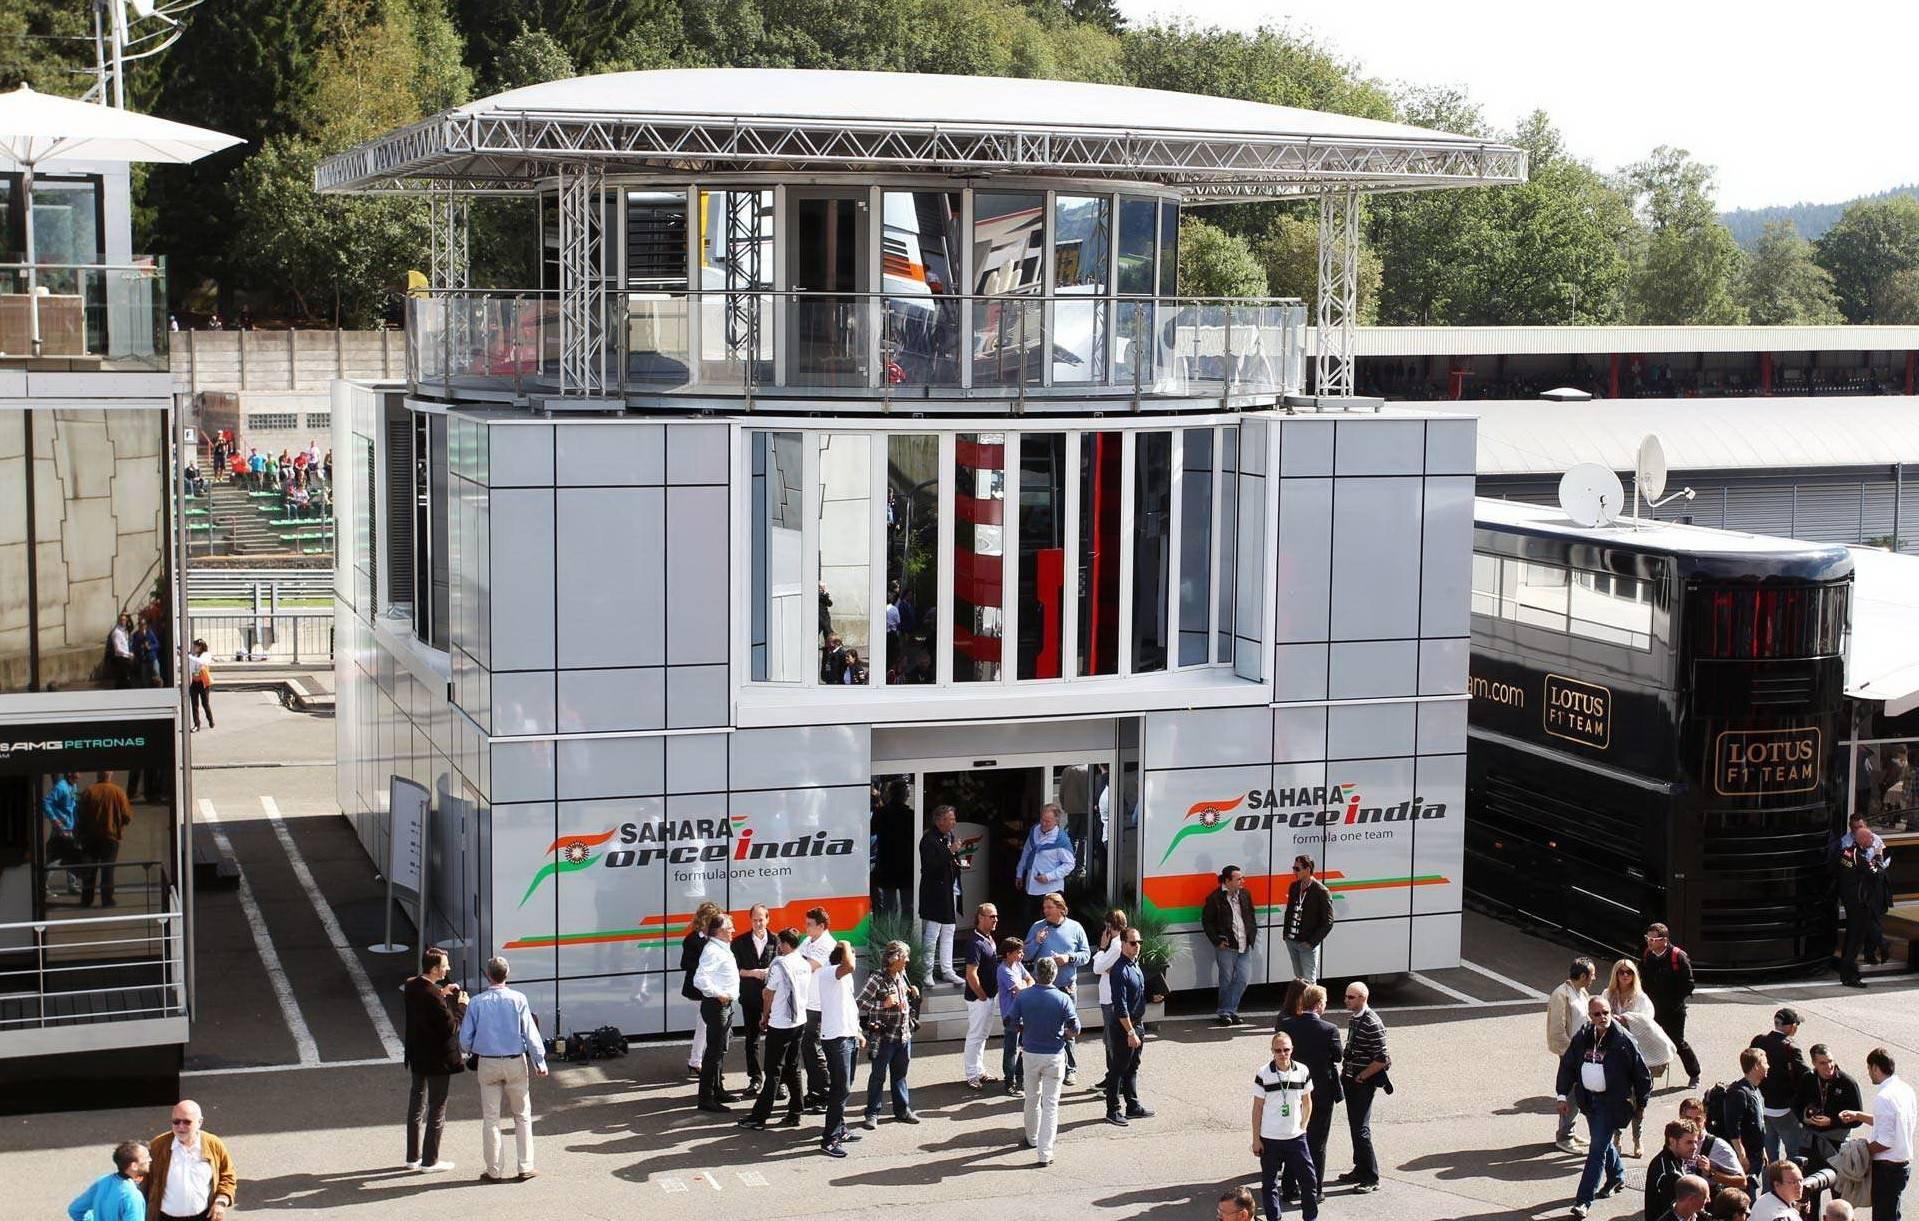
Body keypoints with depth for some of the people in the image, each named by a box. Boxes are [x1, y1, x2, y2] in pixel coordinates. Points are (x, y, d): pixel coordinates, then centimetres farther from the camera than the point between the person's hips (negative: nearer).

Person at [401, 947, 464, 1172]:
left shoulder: (411, 986, 0)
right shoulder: (432, 995, -25)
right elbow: (451, 1026, -23)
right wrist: (460, 1006, -9)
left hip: (417, 1057, 8)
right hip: (438, 1060, -8)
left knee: (416, 1105, 18)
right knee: (437, 1110, 4)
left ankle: (413, 1157, 27)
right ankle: (430, 1161, 11)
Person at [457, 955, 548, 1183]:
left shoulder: (476, 1003, -6)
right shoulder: (517, 1000, -8)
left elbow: (465, 1038, -1)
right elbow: (530, 1033, -7)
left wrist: (470, 1052, 21)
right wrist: (540, 1061, 1)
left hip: (488, 1064, 0)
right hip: (515, 1062, 0)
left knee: (490, 1118, 8)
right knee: (522, 1115, 11)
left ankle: (494, 1171, 11)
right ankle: (525, 1167, 11)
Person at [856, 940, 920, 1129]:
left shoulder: (902, 975, 7)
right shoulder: (878, 979, -16)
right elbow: (860, 1003, -20)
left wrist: (912, 993, 5)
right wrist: (884, 1004, -25)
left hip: (904, 1034, 7)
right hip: (884, 1036, -7)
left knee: (900, 1074, 16)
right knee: (878, 1076, 2)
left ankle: (902, 1110, 26)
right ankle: (872, 1114, 9)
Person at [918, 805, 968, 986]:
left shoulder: (949, 836, 12)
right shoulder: (929, 839, -15)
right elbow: (930, 865, -24)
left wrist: (958, 864, 5)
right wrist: (950, 852, -24)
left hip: (950, 891, 9)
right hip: (935, 893, -9)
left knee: (948, 933, 13)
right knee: (931, 935, -3)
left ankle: (947, 971, 21)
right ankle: (927, 972, 4)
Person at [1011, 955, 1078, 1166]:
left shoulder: (1022, 996, -10)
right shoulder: (1063, 999, -15)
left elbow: (1014, 1024, 0)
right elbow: (1075, 1030, -11)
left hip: (1030, 1053, 2)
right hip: (1054, 1055, -2)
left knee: (1032, 1098, 23)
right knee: (1051, 1103, 3)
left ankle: (1032, 1138, 41)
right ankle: (1045, 1153, 0)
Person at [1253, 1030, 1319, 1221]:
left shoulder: (1303, 1071, -3)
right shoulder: (1263, 1075, -9)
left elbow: (1307, 1102, 10)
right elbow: (1257, 1109, -3)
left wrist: (1303, 1127, 4)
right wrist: (1256, 1139, -3)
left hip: (1296, 1136, 2)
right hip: (1269, 1139, -2)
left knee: (1309, 1177, 2)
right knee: (1269, 1182, 7)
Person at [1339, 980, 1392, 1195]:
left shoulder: (1373, 1024, -19)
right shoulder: (1354, 1019, 7)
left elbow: (1381, 1060, -20)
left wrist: (1361, 1077, -14)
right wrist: (1346, 1072, 12)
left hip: (1364, 1082, -9)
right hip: (1350, 1079, 9)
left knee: (1361, 1129, -8)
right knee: (1354, 1126, 15)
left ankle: (1372, 1178, -1)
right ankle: (1360, 1170, 27)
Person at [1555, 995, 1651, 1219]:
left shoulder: (1623, 1040, -15)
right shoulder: (1582, 1038, -2)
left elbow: (1641, 1073, -6)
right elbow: (1567, 1065, 9)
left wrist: (1640, 1100, 1)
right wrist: (1563, 1094, 4)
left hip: (1612, 1102, -6)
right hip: (1589, 1099, 6)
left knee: (1597, 1148, -8)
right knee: (1602, 1143, 22)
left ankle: (1584, 1200, -7)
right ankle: (1617, 1177, 48)